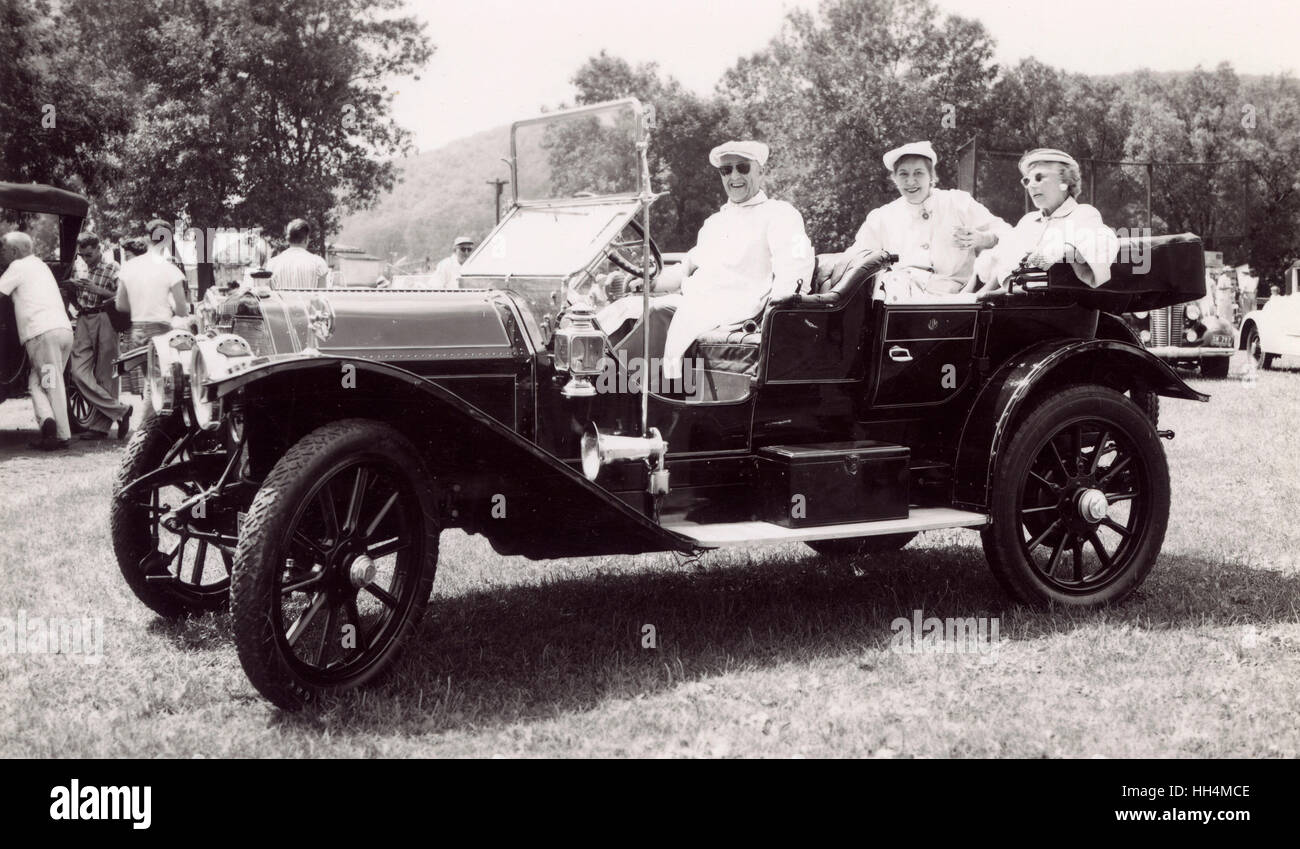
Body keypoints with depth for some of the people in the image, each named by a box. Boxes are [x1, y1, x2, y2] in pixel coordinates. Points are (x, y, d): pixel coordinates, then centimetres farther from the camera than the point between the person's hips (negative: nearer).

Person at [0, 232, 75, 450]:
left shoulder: (19, 266, 2)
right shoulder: (39, 265, 28)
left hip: (42, 332, -7)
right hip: (64, 328, 7)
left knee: (52, 385, -8)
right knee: (36, 382, 11)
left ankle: (62, 434, -16)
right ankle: (49, 421, -4)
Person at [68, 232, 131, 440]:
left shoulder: (112, 269, -1)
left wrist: (97, 290, -18)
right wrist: (76, 288, 8)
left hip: (104, 321, -6)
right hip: (83, 321, 6)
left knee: (104, 376, -3)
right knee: (79, 372, -6)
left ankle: (100, 425, 3)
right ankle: (119, 410, -3)